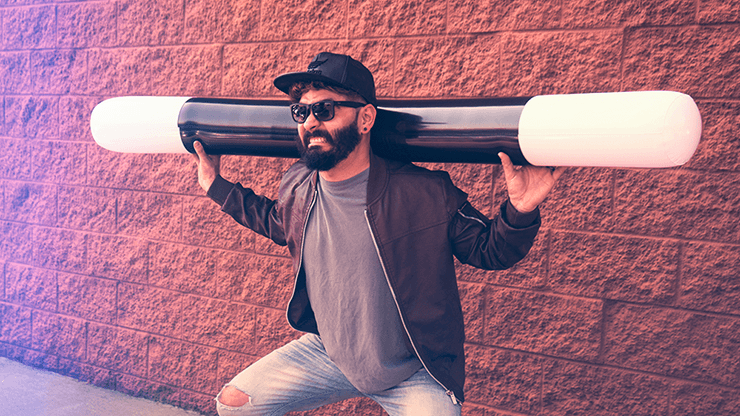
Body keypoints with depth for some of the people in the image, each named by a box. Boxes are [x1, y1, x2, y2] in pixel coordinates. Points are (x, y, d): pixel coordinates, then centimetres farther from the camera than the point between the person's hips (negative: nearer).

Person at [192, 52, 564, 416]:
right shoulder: (296, 187, -7)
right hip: (326, 354, 4)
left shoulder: (427, 194, -22)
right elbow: (276, 221, 18)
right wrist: (217, 186, 16)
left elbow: (489, 250, -10)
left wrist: (519, 211, -30)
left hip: (413, 375, -4)